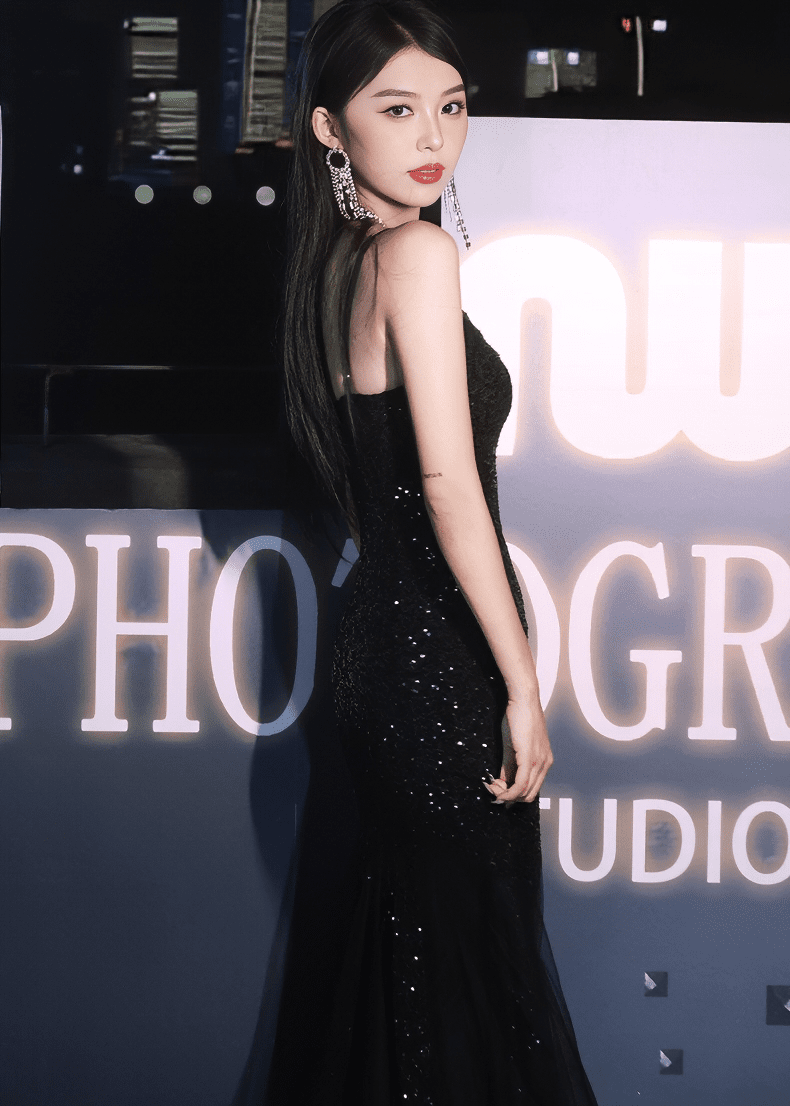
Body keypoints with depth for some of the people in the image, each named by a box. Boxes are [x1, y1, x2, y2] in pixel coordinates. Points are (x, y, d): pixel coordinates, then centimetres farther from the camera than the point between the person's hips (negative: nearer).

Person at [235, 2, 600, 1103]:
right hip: (440, 664, -9)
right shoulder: (419, 253, -14)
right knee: (474, 961, 1)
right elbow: (448, 481, -20)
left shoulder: (336, 266, 12)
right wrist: (523, 681, -17)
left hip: (380, 640, 9)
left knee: (395, 952, 18)